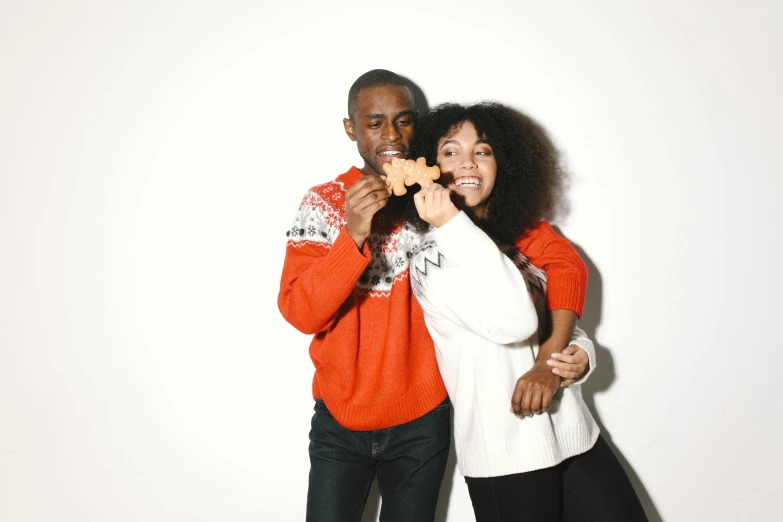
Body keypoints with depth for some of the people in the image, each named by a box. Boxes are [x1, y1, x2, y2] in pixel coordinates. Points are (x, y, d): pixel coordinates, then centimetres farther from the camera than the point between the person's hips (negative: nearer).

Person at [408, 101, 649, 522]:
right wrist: (453, 226, -22)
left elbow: (575, 338, 10)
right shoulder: (431, 260, -8)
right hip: (505, 455, -6)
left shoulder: (523, 238, 11)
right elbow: (513, 323, -23)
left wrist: (552, 365, -12)